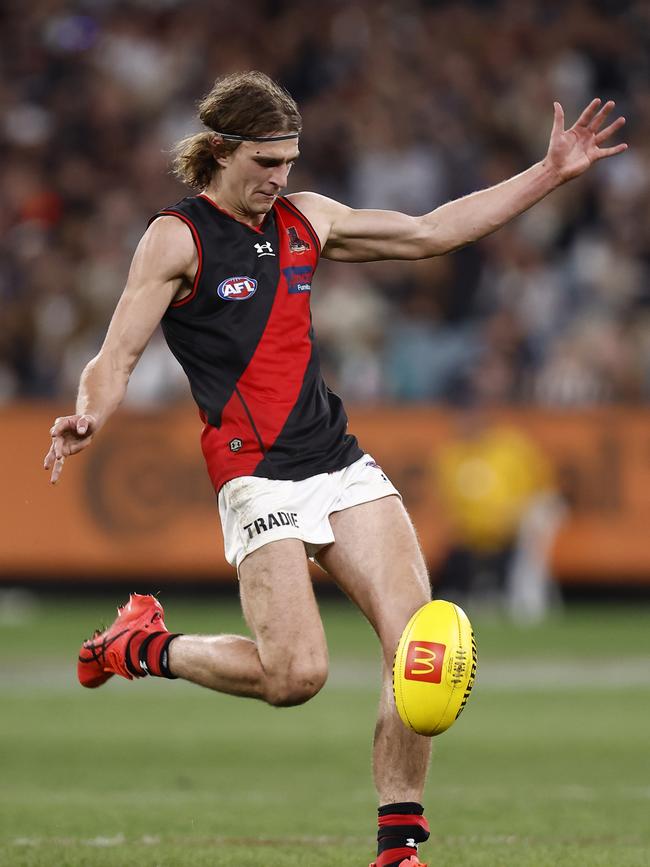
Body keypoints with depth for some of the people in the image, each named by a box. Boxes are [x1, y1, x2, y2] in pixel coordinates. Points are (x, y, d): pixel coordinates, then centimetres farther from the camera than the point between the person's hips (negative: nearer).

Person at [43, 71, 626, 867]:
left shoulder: (305, 219, 14)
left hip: (339, 463, 6)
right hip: (256, 475, -6)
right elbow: (116, 359, -8)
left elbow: (429, 233, 22)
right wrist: (89, 417, -31)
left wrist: (550, 173, 19)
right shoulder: (176, 238, -4)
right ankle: (142, 646, 11)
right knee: (296, 674, -16)